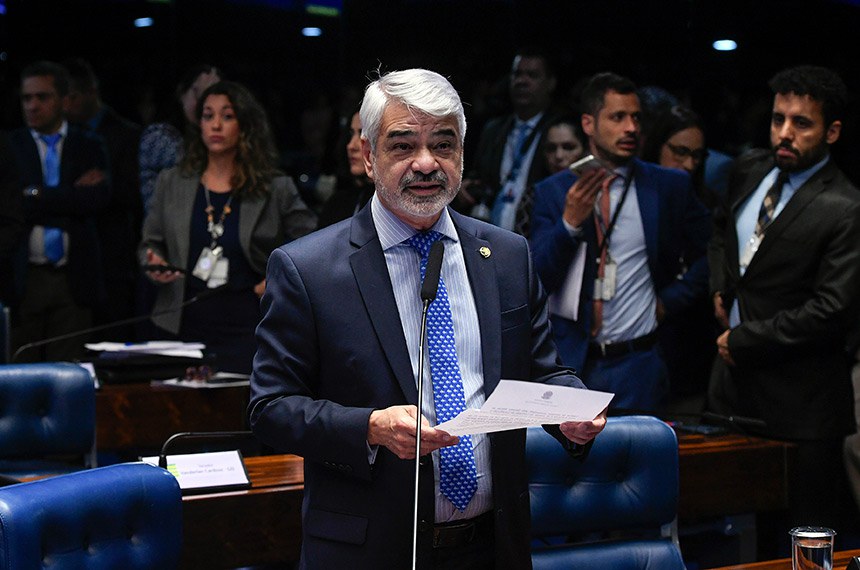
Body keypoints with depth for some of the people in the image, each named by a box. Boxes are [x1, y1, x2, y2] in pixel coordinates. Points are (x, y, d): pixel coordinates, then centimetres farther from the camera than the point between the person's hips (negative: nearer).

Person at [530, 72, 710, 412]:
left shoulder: (670, 187, 2)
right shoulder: (552, 192, 3)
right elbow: (535, 281, -3)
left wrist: (670, 300, -3)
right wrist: (569, 223, -16)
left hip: (638, 364, 0)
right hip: (569, 359, 1)